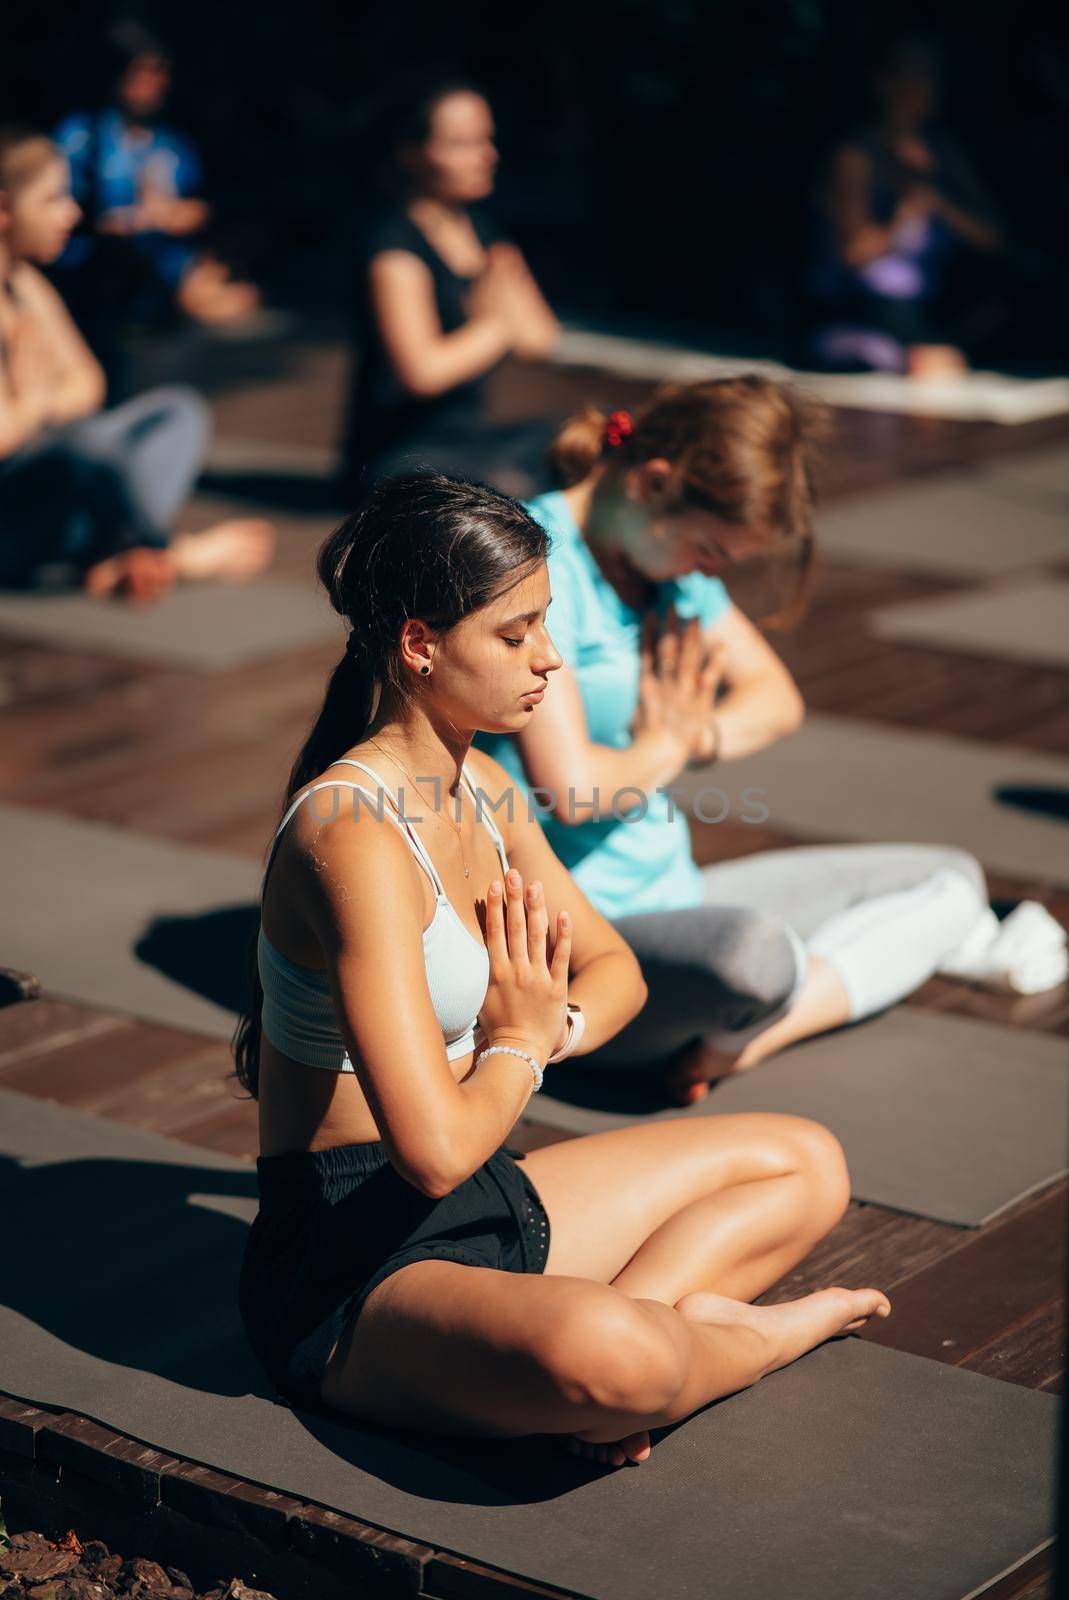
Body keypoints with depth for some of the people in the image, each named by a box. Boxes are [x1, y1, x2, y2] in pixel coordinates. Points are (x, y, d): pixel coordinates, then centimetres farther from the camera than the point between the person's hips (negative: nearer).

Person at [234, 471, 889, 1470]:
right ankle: (769, 1332, -6)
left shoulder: (479, 788, 6)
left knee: (807, 1165, 15)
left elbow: (613, 969, 20)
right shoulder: (354, 834, -24)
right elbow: (435, 1149, -30)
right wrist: (519, 1043, -8)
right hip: (348, 1272, -10)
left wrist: (555, 1023, -4)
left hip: (482, 1213, 10)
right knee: (609, 1360, -40)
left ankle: (636, 1307, -10)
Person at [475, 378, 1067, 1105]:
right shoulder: (541, 561, -20)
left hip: (668, 894, 9)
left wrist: (699, 736, -8)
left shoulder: (673, 560, 7)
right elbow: (571, 787, -29)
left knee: (953, 879, 15)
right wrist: (663, 751, -7)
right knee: (751, 952, -40)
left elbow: (775, 695, 15)